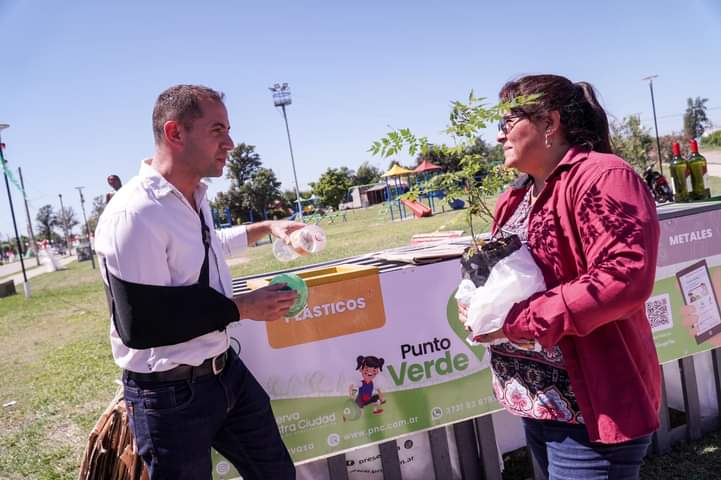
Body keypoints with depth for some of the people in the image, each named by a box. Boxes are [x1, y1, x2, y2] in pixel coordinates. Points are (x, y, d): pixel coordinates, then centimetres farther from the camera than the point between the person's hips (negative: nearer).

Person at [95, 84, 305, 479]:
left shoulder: (194, 197, 6)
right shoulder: (133, 214, -25)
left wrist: (266, 228, 28)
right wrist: (243, 308, -20)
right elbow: (141, 324, -27)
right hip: (169, 395, -8)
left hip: (226, 369, 9)